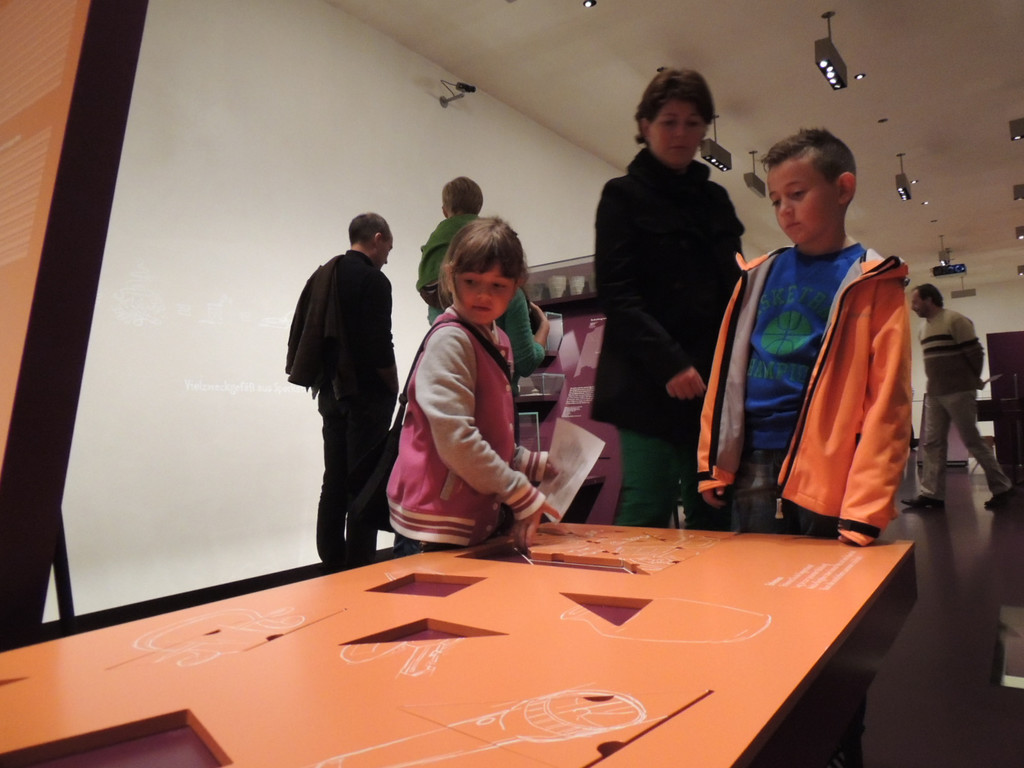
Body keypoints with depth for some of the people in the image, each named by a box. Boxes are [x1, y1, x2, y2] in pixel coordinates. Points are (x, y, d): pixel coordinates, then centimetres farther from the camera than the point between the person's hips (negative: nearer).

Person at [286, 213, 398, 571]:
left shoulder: (321, 276, 13)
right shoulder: (373, 280, -11)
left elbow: (301, 334, 12)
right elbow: (379, 345, -18)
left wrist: (325, 380, 14)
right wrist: (393, 388, -4)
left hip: (331, 393, 8)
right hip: (367, 394, -7)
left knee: (334, 484, 11)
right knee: (363, 484, -2)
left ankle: (333, 565, 18)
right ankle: (359, 569, 2)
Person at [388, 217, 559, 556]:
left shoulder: (498, 341, 10)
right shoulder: (449, 339, -16)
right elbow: (456, 441, -23)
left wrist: (533, 464, 9)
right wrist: (523, 496, -17)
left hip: (480, 522, 8)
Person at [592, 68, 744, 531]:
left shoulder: (715, 199, 19)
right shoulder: (623, 195, 4)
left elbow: (731, 288, 20)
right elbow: (615, 292, -7)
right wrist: (669, 362, -16)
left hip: (712, 379, 5)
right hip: (649, 382, -5)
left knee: (713, 514, 6)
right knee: (648, 511, -6)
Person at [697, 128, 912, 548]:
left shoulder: (871, 283, -1)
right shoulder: (758, 276, 10)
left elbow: (886, 400, -7)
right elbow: (725, 373, 8)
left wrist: (864, 509, -13)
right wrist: (713, 465, 4)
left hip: (828, 474, -3)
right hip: (753, 469, 3)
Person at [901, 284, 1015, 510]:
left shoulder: (955, 320, -10)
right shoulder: (924, 326, 14)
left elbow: (975, 352, -10)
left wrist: (973, 380, 2)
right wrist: (935, 383, 10)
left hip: (959, 392, -7)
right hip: (934, 394, 8)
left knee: (973, 441, -1)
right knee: (931, 443, 2)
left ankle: (1001, 488, 15)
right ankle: (931, 493, 4)